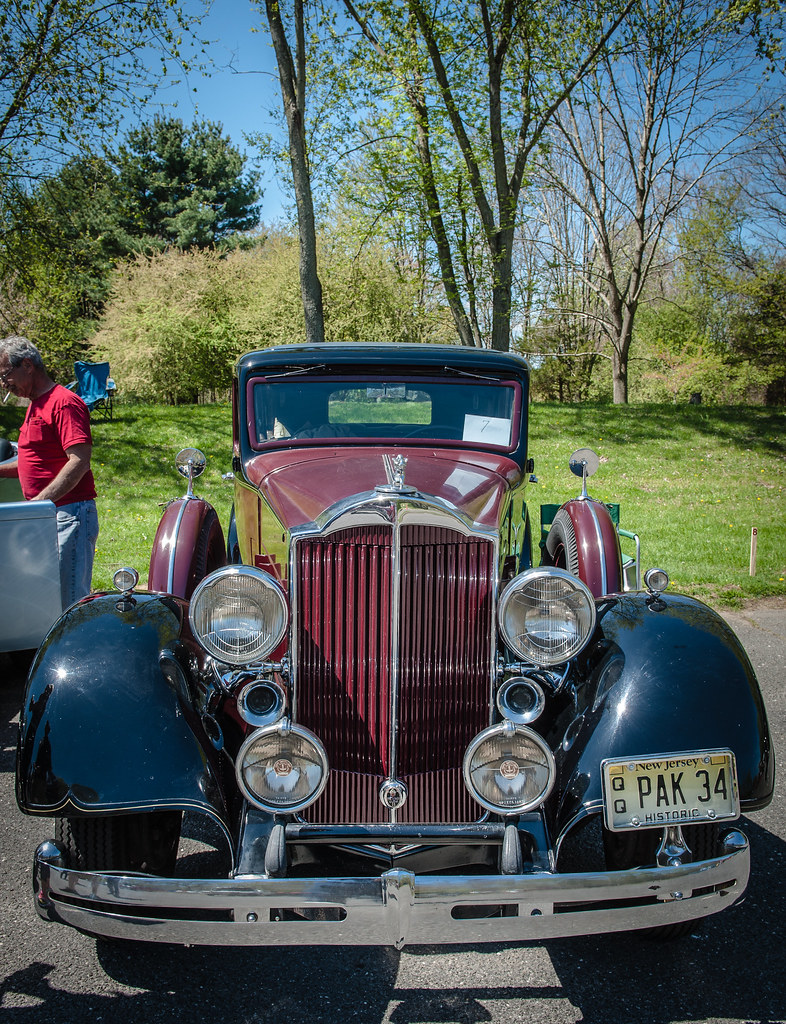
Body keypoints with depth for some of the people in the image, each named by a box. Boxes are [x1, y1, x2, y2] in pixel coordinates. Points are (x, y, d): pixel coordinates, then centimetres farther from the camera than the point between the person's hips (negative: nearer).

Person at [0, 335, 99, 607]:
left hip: (69, 514, -10)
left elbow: (79, 461, -20)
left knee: (70, 601, -10)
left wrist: (39, 501, -24)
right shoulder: (35, 405, 20)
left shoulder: (64, 403, -11)